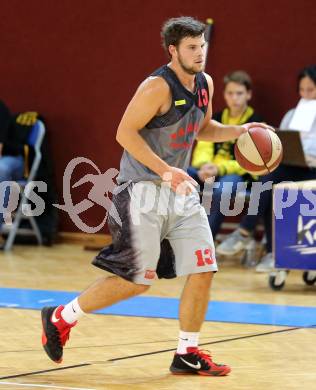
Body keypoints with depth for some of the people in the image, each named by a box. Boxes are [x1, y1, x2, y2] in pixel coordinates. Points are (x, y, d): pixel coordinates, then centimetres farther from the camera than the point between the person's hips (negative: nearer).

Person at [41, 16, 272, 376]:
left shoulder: (204, 84, 8)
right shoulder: (158, 87, -17)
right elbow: (125, 133, -20)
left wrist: (239, 131, 8)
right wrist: (165, 171, -26)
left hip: (181, 189, 8)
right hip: (143, 189, -8)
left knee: (203, 272, 0)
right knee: (135, 281, -7)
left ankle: (187, 355, 10)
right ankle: (60, 318, 10)